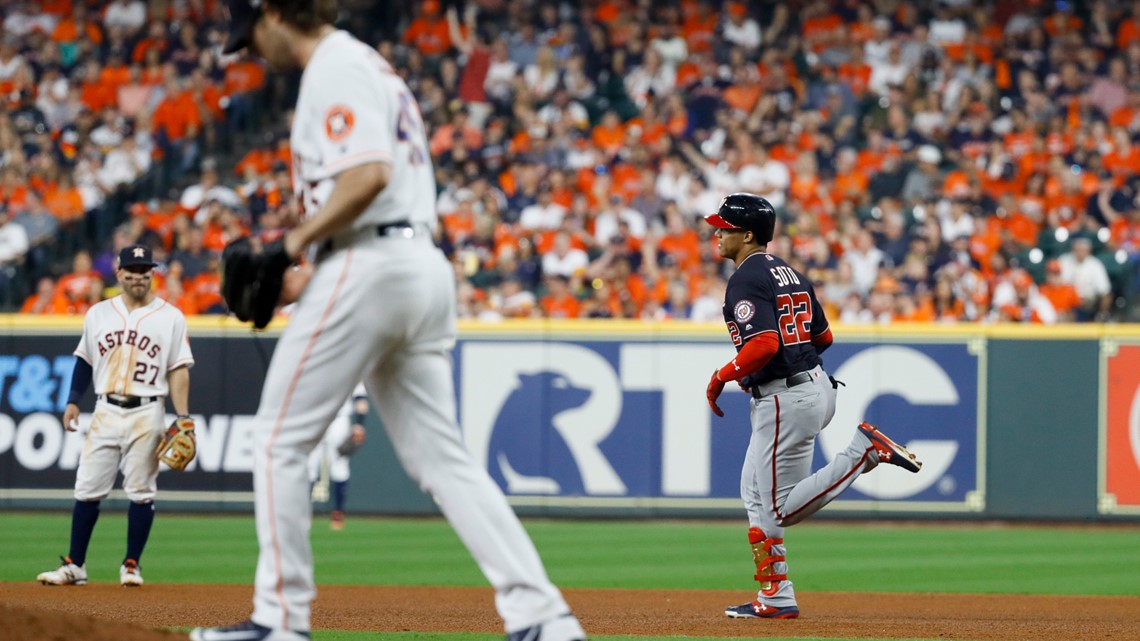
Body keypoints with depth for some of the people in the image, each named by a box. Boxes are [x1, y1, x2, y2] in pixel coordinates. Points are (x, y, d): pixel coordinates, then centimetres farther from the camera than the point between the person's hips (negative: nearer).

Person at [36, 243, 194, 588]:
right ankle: (74, 565, 6)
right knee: (88, 489, 1)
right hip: (106, 411, 3)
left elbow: (179, 370, 0)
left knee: (141, 491, -2)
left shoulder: (171, 317, 2)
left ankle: (132, 565, 7)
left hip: (147, 414, -2)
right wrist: (73, 401, 8)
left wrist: (183, 417, -9)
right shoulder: (98, 314, 11)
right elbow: (85, 361, 18)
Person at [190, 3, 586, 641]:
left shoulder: (335, 69, -9)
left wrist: (298, 241, -13)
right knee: (440, 455, 6)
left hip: (367, 269, -10)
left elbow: (368, 176, -23)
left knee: (281, 438, 0)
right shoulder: (375, 66, 23)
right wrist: (312, 269, 18)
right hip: (426, 269, 10)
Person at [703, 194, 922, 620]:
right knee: (754, 493, 16)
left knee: (780, 508, -5)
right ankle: (776, 597, 14)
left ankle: (864, 451, -11)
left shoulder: (746, 281, -14)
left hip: (784, 400, -10)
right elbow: (823, 336, 20)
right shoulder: (790, 274, 14)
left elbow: (764, 344, -26)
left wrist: (723, 376, -14)